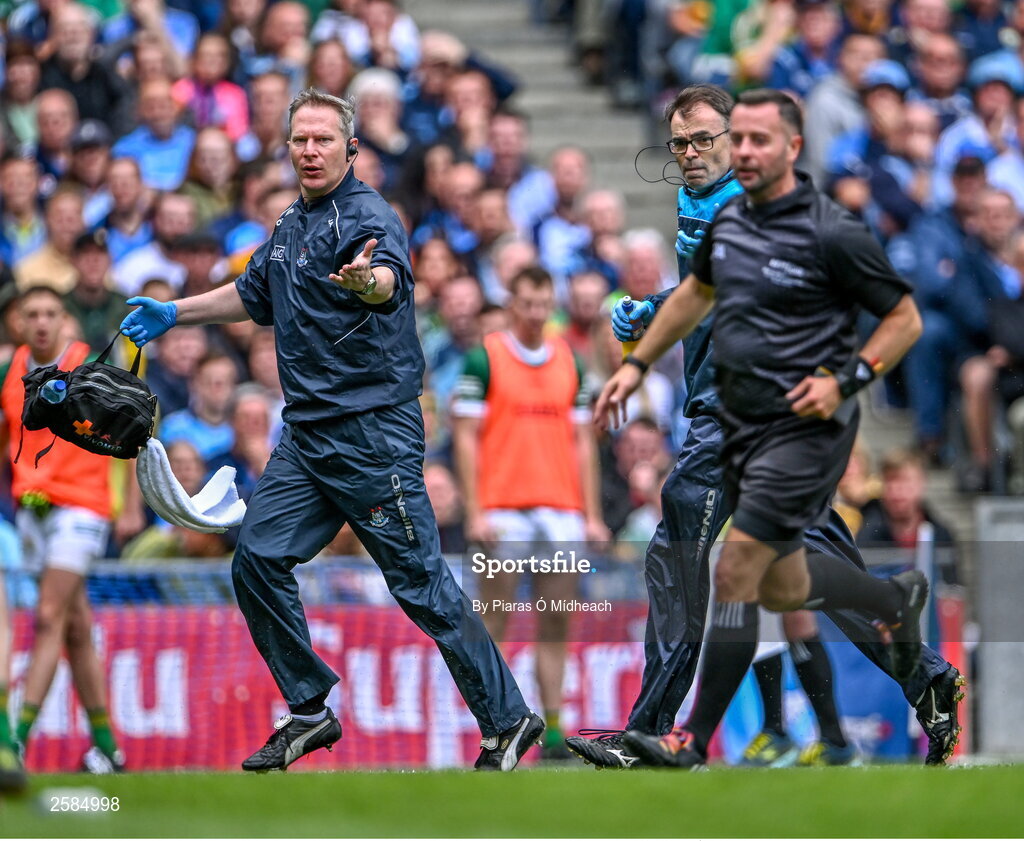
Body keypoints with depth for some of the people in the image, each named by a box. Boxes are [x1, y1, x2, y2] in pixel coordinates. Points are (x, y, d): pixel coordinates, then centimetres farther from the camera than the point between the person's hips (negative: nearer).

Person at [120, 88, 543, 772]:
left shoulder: (369, 216, -13)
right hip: (308, 434, 9)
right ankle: (309, 711, 15)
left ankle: (508, 721, 1)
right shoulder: (291, 226, 15)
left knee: (421, 582, -7)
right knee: (258, 561, 3)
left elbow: (391, 277, -37)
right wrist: (175, 313, 38)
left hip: (374, 431, -8)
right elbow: (255, 295, 34)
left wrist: (367, 279, -60)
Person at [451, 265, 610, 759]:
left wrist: (592, 515, 10)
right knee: (497, 622, -3)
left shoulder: (570, 362, 13)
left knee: (556, 623, 2)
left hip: (562, 511, 4)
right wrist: (475, 512, -10)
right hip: (502, 511, -4)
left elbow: (582, 442, 16)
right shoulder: (484, 358, 0)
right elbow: (466, 437, -3)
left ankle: (552, 727, 5)